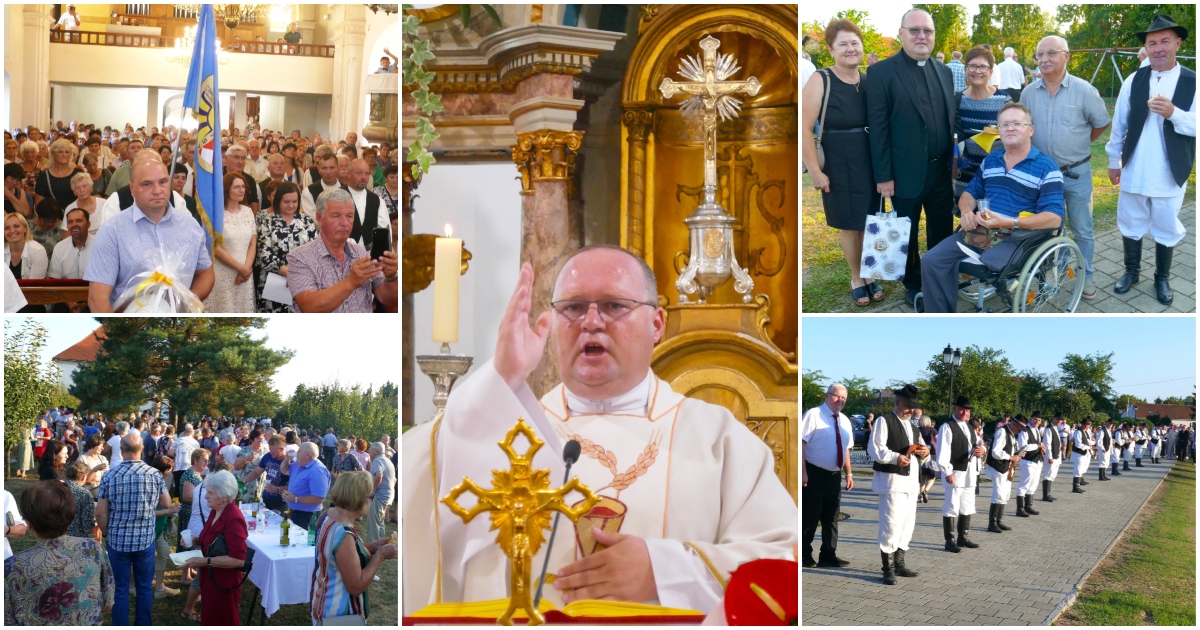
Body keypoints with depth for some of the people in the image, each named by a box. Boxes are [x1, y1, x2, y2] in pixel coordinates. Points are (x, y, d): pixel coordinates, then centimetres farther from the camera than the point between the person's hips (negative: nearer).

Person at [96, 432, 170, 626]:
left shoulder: (109, 476, -9)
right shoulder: (154, 474, -8)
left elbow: (100, 512, -8)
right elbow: (167, 504, 4)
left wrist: (107, 534, 8)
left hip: (117, 540, 0)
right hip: (145, 539, 1)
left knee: (120, 589, 9)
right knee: (145, 587, 14)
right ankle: (142, 626, 22)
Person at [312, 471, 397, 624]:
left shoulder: (328, 515, -2)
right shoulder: (343, 534, -30)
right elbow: (356, 586, -26)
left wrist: (372, 546, 5)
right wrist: (380, 555, -18)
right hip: (339, 616, -9)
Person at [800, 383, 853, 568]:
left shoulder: (844, 421, 11)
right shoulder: (813, 415, -10)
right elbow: (801, 443, -15)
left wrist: (849, 473, 12)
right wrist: (803, 473, -21)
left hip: (834, 475, 7)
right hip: (815, 474, -7)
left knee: (831, 516, 11)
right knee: (810, 516, -2)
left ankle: (828, 556, 19)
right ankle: (805, 556, 8)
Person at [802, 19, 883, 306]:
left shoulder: (870, 81, 2)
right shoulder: (820, 82, -12)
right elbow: (805, 129, -14)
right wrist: (815, 171, -16)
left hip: (871, 164, 4)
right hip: (838, 167, -4)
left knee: (870, 223, 10)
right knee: (849, 225, 7)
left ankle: (869, 275, 27)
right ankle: (856, 278, 24)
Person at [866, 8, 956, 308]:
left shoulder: (944, 72, 9)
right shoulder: (881, 72, -9)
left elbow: (951, 119, 13)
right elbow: (878, 129, -11)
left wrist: (955, 161, 8)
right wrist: (883, 176, -14)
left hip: (942, 170, 5)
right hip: (907, 173, -5)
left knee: (942, 231, 15)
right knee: (907, 235, 11)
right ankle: (913, 286, 27)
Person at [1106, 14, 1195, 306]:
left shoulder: (1193, 82, -7)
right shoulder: (1133, 81, -1)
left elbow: (1196, 125, -11)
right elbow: (1119, 123, 5)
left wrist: (1174, 113, -27)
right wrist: (1114, 161, 7)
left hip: (1169, 175, -2)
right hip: (1134, 172, 2)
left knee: (1166, 229, 11)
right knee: (1130, 224, 14)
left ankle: (1162, 279, 28)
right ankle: (1131, 271, 33)